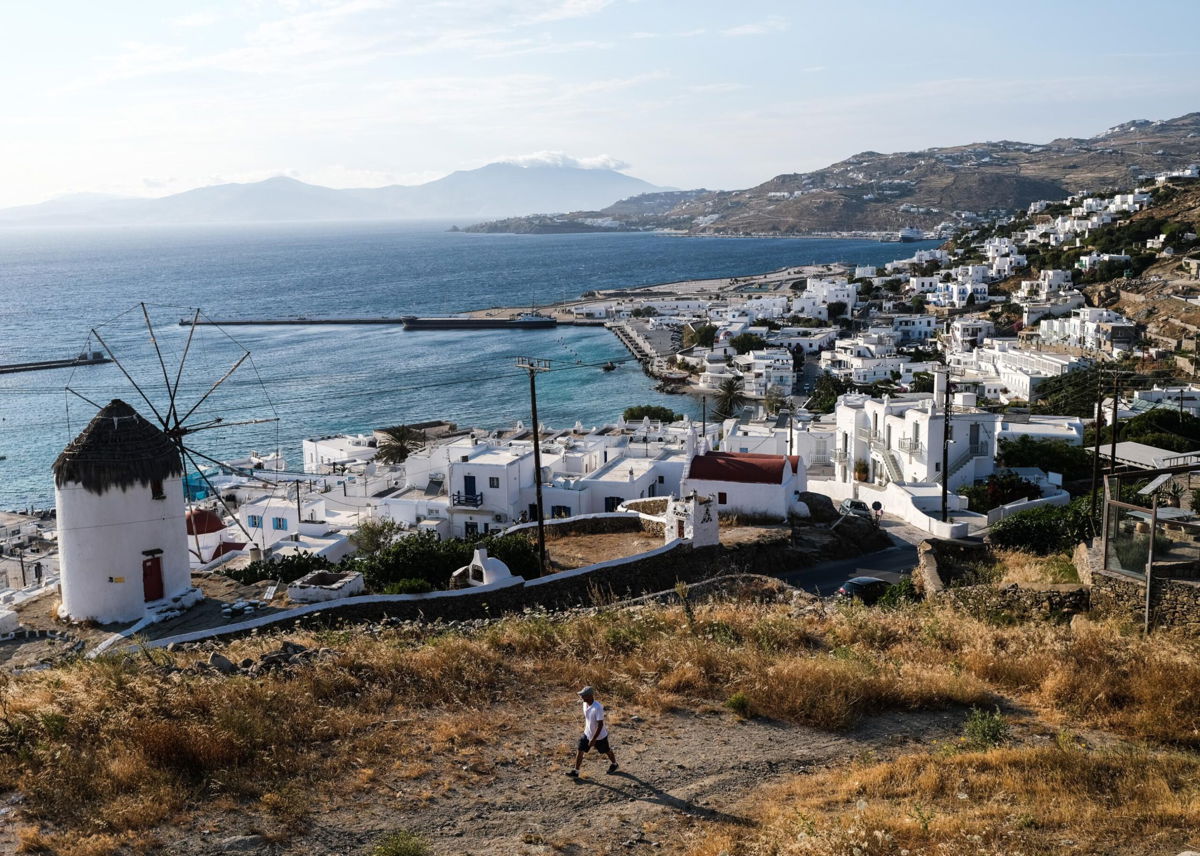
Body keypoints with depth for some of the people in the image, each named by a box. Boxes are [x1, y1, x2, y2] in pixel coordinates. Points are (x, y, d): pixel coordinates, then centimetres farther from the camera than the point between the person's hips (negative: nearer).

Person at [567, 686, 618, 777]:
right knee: (580, 751, 2)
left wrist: (593, 739, -26)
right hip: (587, 734, 6)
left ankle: (614, 764, 44)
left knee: (606, 751, 18)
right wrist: (585, 728, 17)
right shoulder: (585, 704, -11)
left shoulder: (597, 708, -34)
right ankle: (576, 771, 13)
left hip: (599, 736, -6)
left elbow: (600, 725, -30)